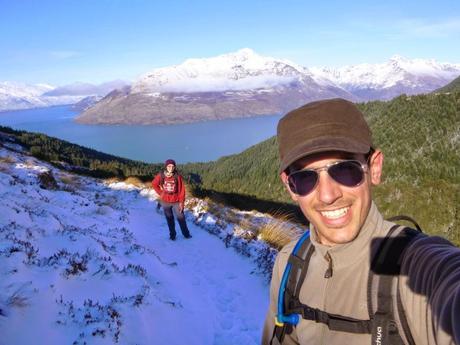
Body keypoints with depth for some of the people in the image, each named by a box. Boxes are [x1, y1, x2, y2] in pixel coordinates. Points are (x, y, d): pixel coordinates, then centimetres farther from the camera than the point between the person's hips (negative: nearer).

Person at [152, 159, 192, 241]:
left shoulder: (177, 176, -14)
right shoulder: (161, 175, -9)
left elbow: (182, 190, -10)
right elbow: (154, 184, 9)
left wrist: (181, 202, -11)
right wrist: (160, 192, 1)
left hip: (176, 201, -1)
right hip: (165, 202, 1)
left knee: (181, 218, 7)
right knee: (169, 219, 15)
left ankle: (186, 234, 24)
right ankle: (172, 235, 30)